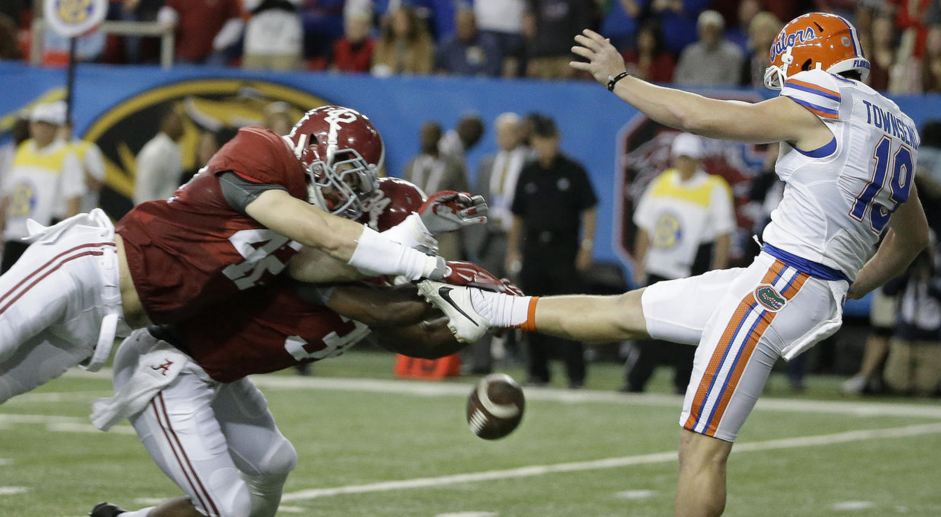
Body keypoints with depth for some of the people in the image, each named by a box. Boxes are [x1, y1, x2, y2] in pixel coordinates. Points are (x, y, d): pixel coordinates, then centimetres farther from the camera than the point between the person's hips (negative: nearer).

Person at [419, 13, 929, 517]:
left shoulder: (818, 108, -11)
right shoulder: (898, 130, 14)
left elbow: (697, 116, -9)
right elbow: (912, 238, 27)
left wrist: (617, 77, 3)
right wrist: (850, 289, 38)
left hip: (778, 287, -9)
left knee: (703, 448, -5)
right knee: (627, 310, 20)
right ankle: (485, 310, 31)